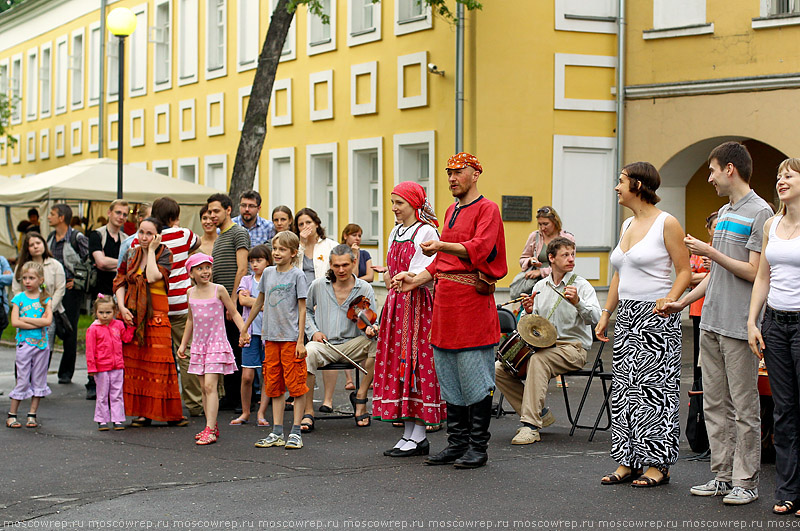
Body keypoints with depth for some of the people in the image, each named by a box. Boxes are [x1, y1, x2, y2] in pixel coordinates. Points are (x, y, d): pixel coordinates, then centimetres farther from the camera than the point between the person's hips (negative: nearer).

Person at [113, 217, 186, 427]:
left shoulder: (164, 254, -1)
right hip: (131, 315, 4)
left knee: (158, 362, -7)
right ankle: (142, 412, 9)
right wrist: (122, 307, -4)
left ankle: (170, 413, 0)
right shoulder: (131, 254, 12)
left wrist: (151, 250, -10)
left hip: (156, 315, -4)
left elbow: (153, 277, -18)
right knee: (134, 362, 2)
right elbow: (120, 282, 10)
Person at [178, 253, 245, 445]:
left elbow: (234, 313, 2)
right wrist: (183, 344, 23)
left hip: (217, 345, -5)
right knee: (204, 388, 7)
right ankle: (212, 427, 16)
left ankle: (210, 430, -14)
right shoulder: (191, 293, 8)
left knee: (210, 386, -13)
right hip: (198, 345, 5)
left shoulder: (219, 290, -5)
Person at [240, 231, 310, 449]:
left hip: (291, 337, -5)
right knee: (274, 385, 7)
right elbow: (259, 302, 21)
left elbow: (302, 309, -6)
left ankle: (296, 432, 4)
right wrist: (245, 328, 24)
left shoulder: (297, 275, -5)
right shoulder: (268, 273, 9)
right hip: (270, 337, 5)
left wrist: (300, 341, -11)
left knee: (295, 384, -2)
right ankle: (277, 432, 12)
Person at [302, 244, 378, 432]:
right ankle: (308, 413, -22)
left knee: (376, 343, -31)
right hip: (324, 344, 0)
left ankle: (360, 397, -12)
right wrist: (313, 331, 2)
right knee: (307, 353, -35)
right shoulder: (318, 286, 5)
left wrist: (371, 330, -24)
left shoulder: (365, 289, 2)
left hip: (352, 346, 0)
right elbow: (305, 310, 20)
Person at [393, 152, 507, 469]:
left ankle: (478, 448, 2)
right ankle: (457, 444, 17)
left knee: (475, 376, -5)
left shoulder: (487, 210, -4)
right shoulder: (451, 211, 22)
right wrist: (418, 279, 10)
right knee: (449, 377, 10)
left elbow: (478, 249, -20)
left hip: (472, 299, -8)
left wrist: (442, 246, -34)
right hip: (445, 299, 9)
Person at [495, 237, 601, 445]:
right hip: (544, 346, 6)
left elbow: (594, 318, -18)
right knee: (499, 369, -10)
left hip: (573, 348, -6)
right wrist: (530, 312, -7)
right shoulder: (540, 287, 11)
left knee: (538, 359, -37)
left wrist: (577, 302, -36)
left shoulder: (581, 285, -4)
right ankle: (539, 413, 4)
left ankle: (531, 426, -35)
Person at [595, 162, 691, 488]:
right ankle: (629, 461, 14)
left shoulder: (666, 223, -8)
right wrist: (606, 314, 16)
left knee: (654, 386, -5)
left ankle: (658, 464, 2)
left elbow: (684, 271, -8)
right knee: (625, 387, 7)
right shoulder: (627, 225, 15)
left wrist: (669, 299, -23)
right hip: (626, 317, 8)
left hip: (656, 318, -8)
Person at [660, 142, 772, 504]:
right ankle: (722, 476, 17)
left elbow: (754, 272, -15)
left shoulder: (760, 212, -9)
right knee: (714, 404, 10)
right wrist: (683, 301, 19)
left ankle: (745, 482, 4)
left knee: (743, 407, -2)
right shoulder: (724, 213, 17)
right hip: (711, 322, 9)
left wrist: (709, 252, -12)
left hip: (740, 325, -9)